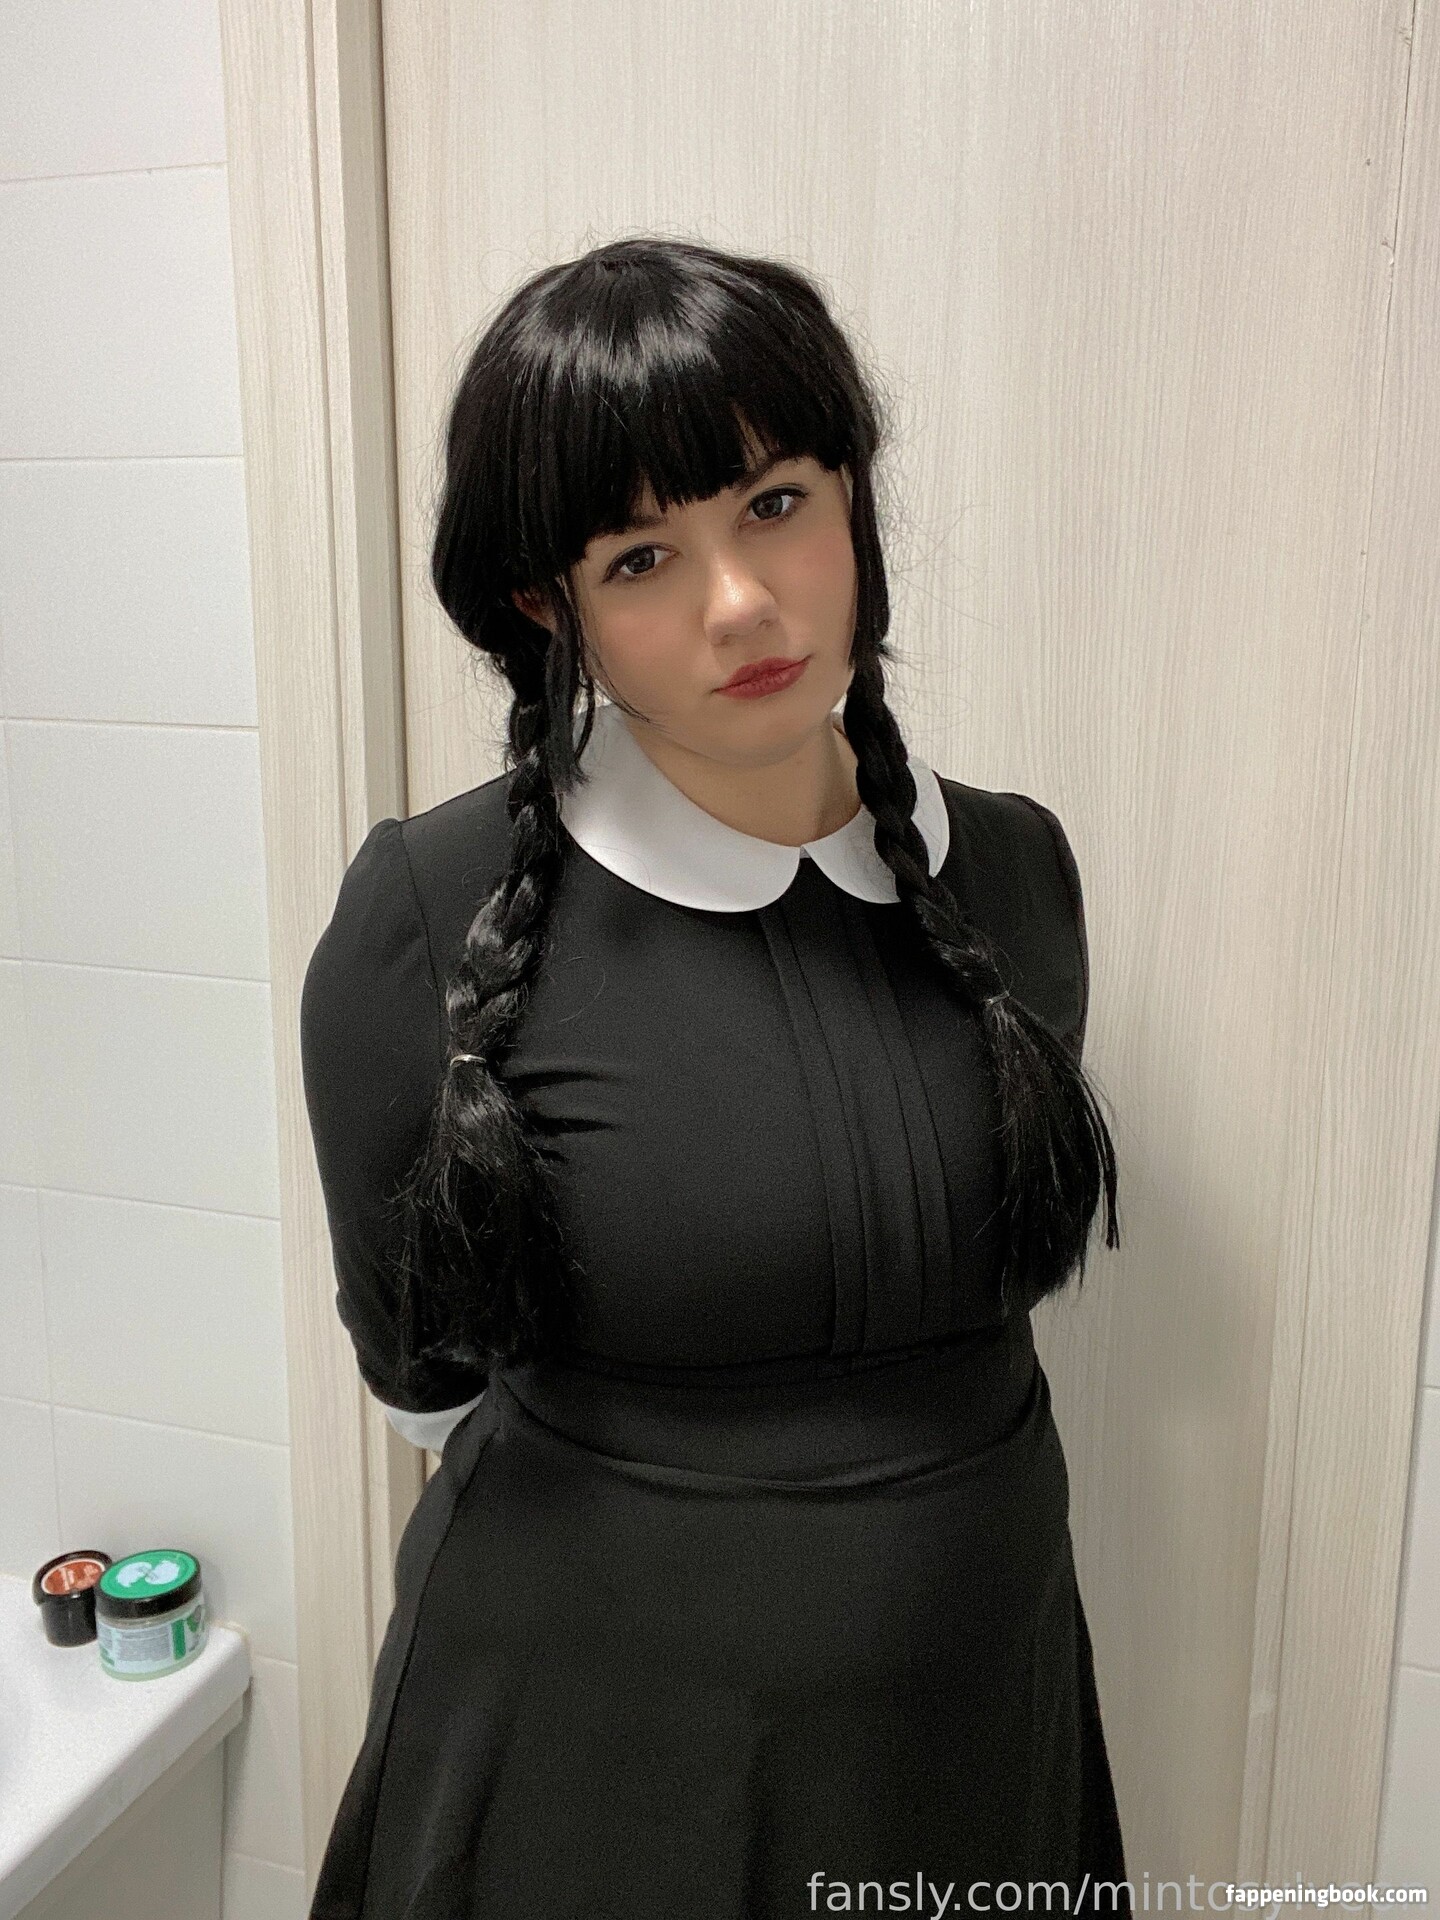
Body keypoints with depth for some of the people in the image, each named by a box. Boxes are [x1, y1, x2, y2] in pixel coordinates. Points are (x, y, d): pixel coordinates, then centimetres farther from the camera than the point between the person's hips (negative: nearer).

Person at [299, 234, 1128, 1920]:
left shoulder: (1012, 870, -5)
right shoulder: (433, 913, -19)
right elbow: (419, 1367, -6)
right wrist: (635, 1500, 6)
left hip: (979, 1699, 4)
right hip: (592, 1736, -3)